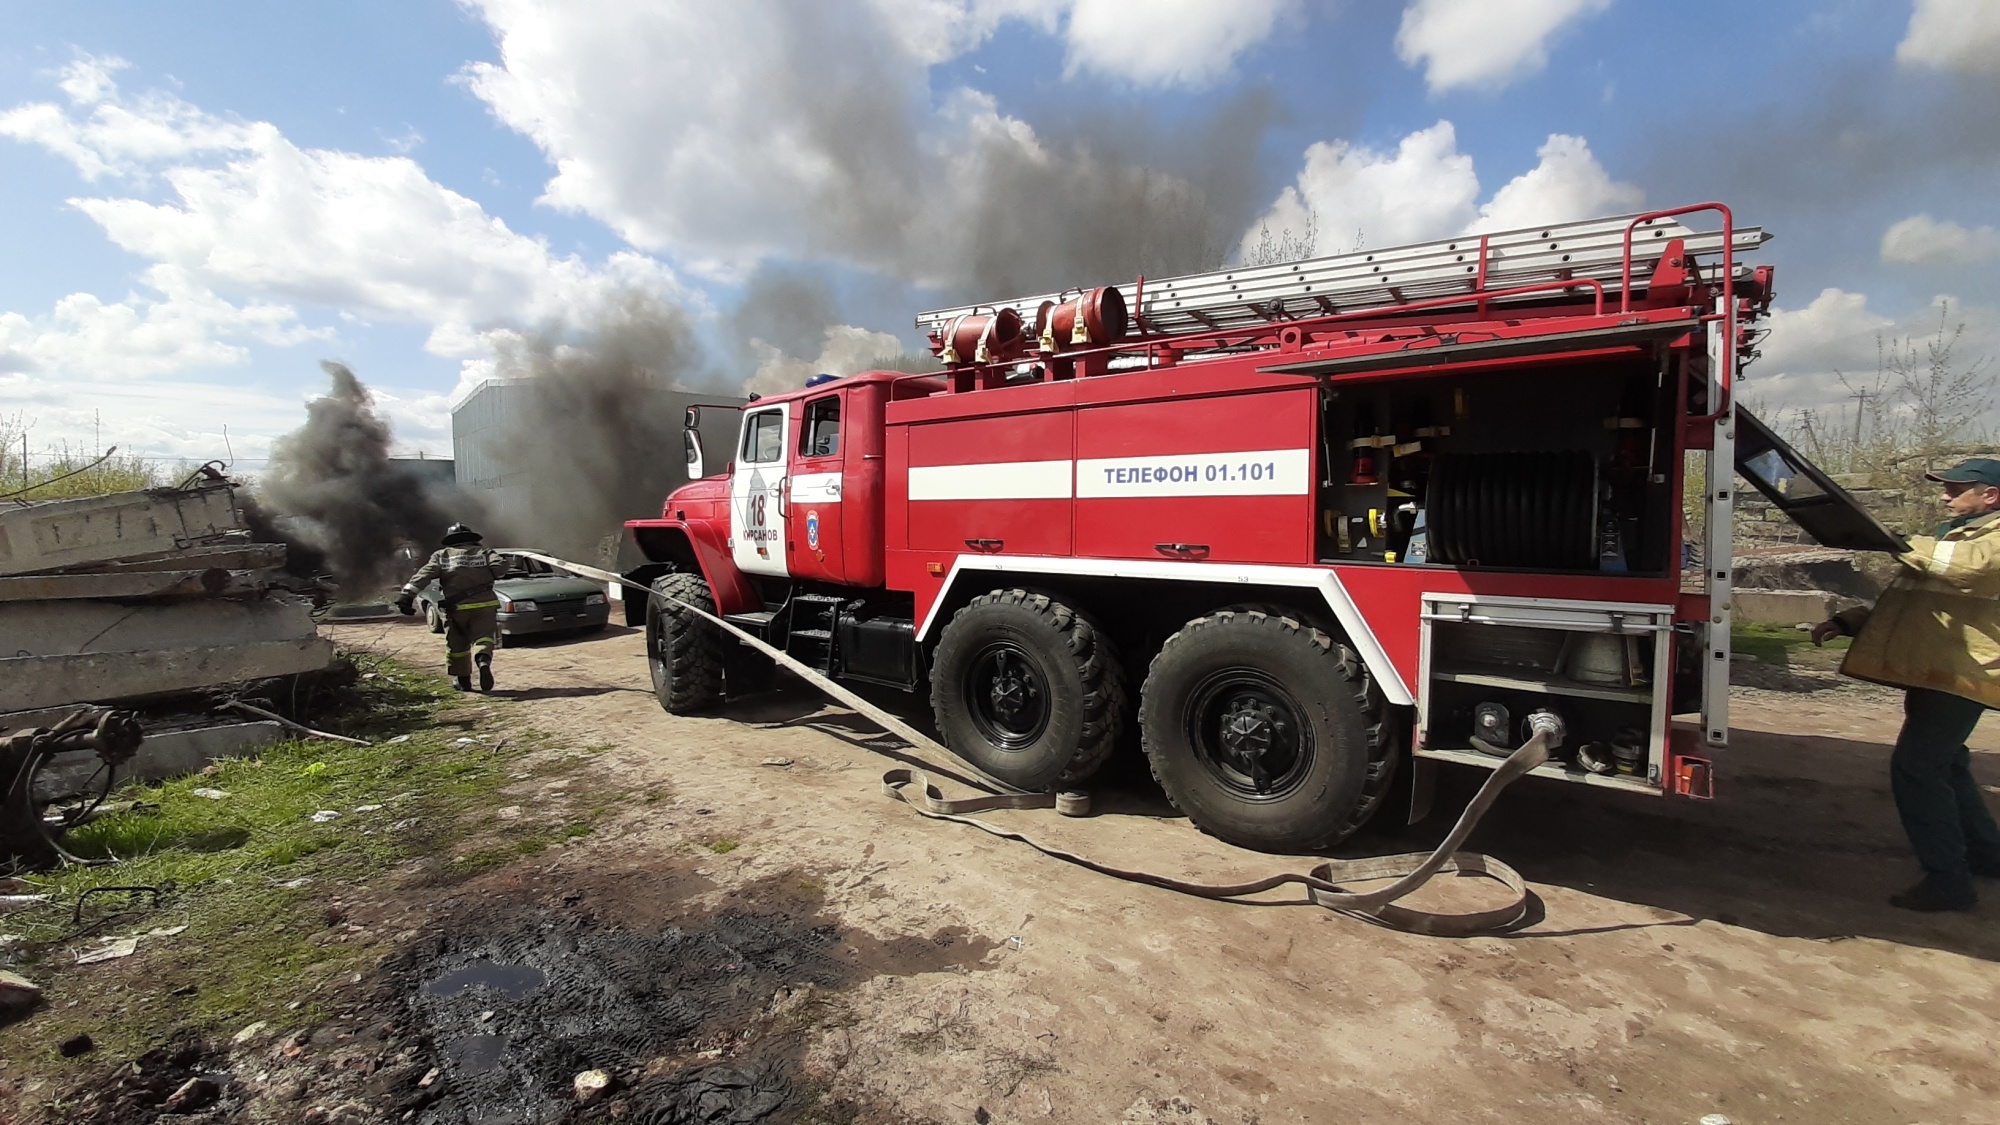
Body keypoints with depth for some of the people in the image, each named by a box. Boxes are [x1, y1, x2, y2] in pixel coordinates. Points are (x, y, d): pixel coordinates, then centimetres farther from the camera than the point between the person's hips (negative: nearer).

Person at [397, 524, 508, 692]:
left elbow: (423, 575, -1)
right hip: (483, 605, -1)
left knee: (457, 644, 16)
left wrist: (408, 594, -9)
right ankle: (483, 661, -31)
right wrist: (483, 576, 3)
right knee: (482, 638, 0)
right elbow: (501, 565, -5)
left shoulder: (441, 555, 14)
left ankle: (463, 680, 21)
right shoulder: (483, 552, 15)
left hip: (455, 607, 1)